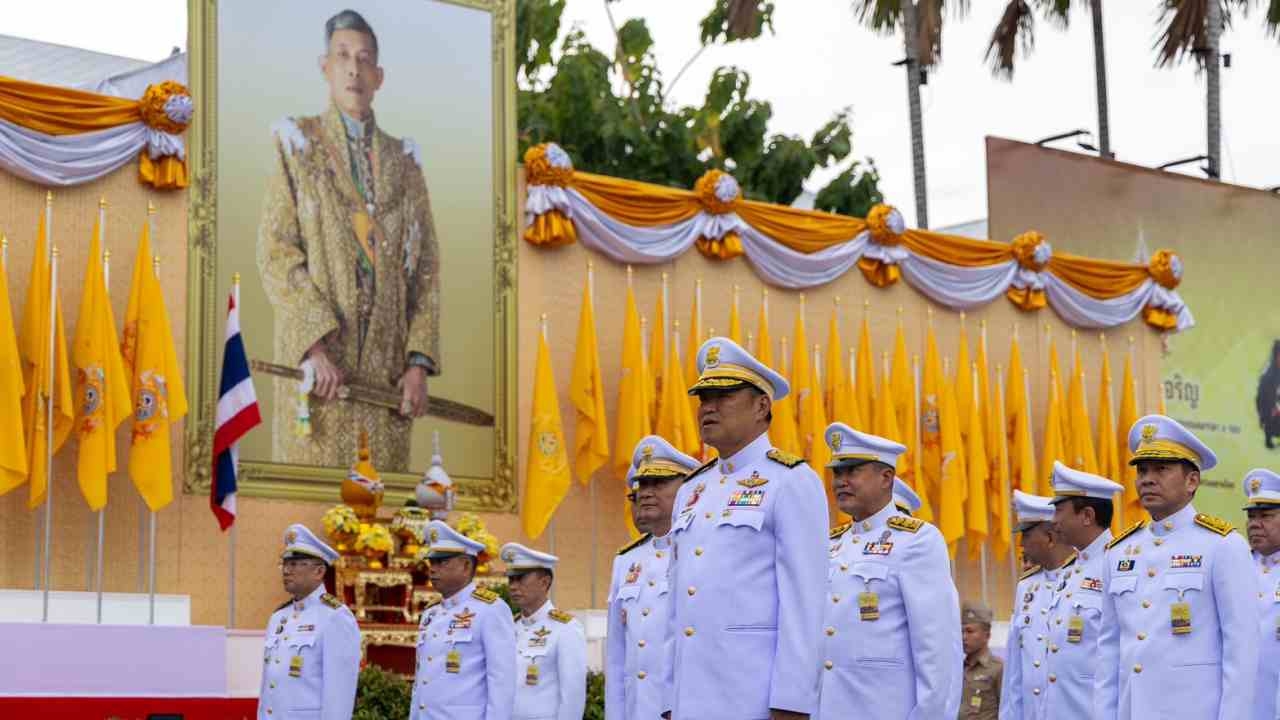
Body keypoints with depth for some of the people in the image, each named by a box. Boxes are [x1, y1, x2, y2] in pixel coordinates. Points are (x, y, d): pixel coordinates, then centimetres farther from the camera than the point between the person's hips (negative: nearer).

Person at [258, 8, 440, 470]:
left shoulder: (402, 162, 13)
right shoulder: (297, 146, 4)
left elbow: (425, 268, 10)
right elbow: (275, 253, -5)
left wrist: (419, 363, -2)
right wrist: (315, 347, -16)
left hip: (385, 362, 3)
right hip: (316, 357, -3)